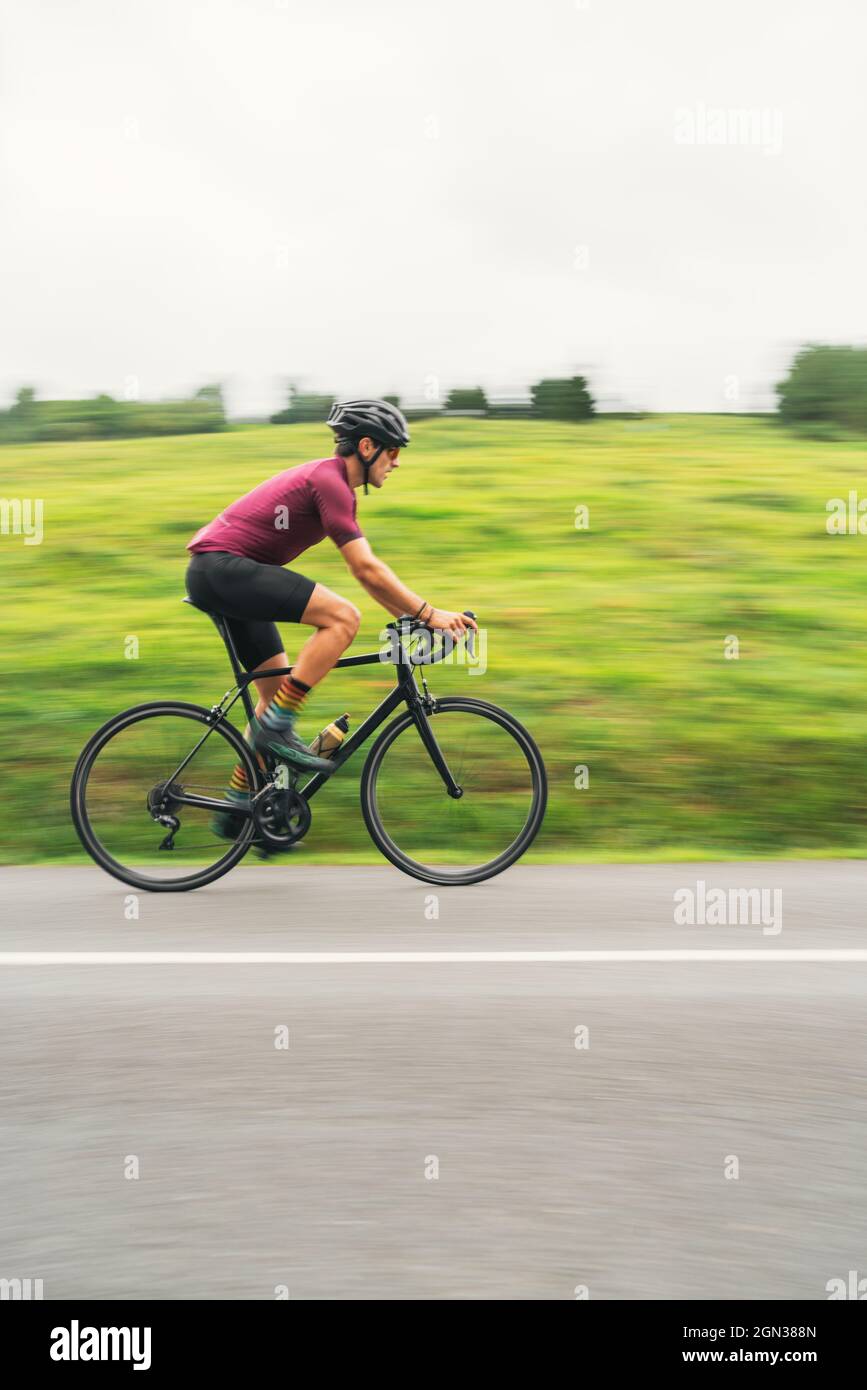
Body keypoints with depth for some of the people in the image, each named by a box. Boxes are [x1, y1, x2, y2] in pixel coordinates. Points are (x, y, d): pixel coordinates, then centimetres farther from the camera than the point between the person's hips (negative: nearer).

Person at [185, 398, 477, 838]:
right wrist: (430, 613, -16)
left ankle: (237, 808, 18)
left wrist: (411, 616, 13)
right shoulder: (329, 481, -14)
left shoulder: (332, 481, 17)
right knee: (343, 617, -21)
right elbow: (367, 570, -19)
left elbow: (364, 569, 19)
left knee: (277, 690, 13)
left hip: (217, 575, 11)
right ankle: (276, 728, -15)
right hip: (222, 566, -11)